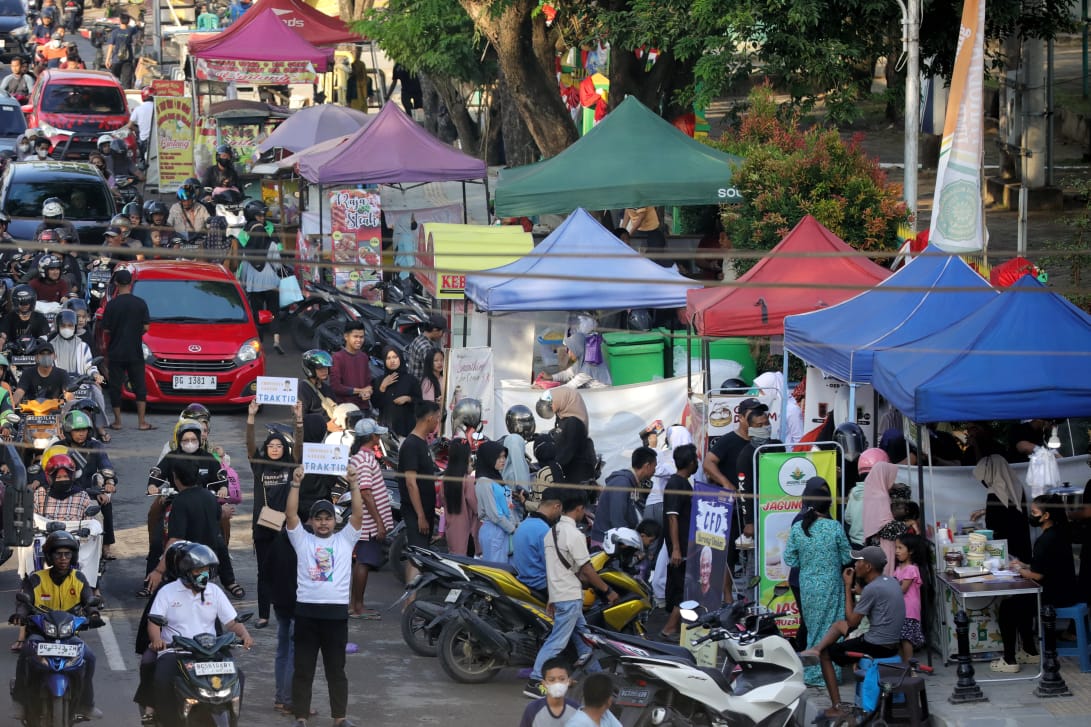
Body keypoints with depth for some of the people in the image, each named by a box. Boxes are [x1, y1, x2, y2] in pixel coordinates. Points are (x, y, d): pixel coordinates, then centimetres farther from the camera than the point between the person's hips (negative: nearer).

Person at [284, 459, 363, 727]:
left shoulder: (345, 540, 11)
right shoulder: (302, 540, 9)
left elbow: (358, 515, -1)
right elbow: (291, 514, -3)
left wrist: (354, 485, -9)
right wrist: (295, 484, -10)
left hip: (336, 610, 0)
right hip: (306, 609, 0)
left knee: (336, 667, 8)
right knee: (303, 667, 4)